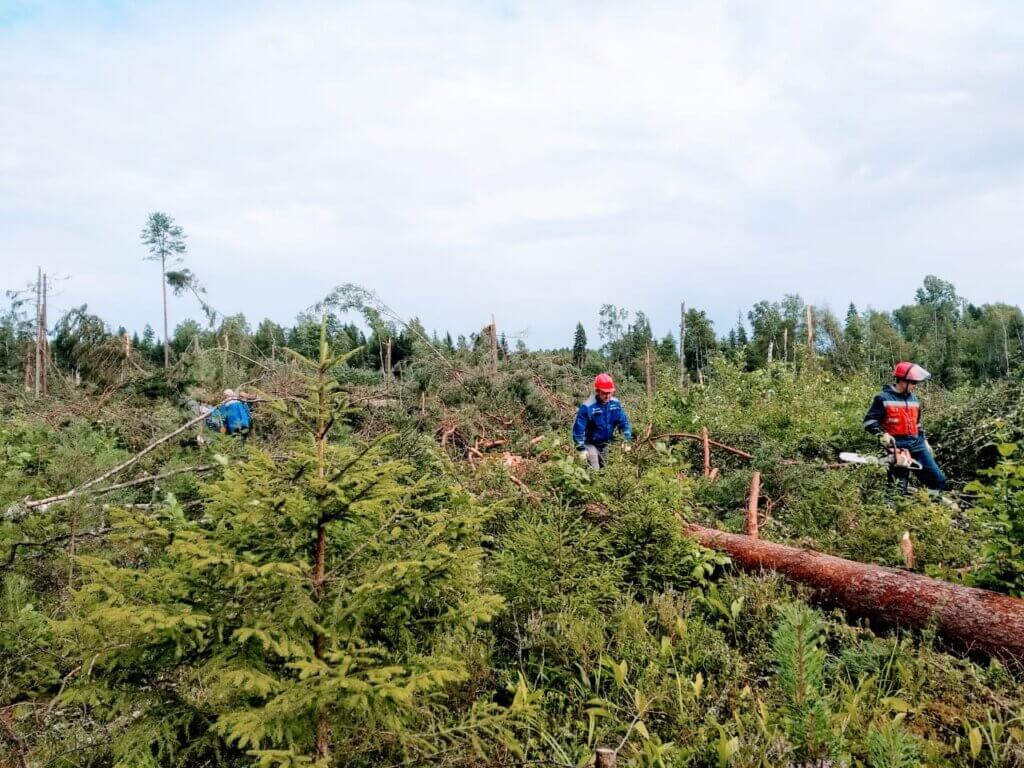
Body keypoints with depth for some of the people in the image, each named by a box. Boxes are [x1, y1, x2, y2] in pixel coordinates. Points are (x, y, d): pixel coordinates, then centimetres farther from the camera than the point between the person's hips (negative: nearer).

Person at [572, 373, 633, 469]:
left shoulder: (615, 403, -12)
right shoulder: (587, 407, -29)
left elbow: (624, 422, -1)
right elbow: (578, 429, -24)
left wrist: (627, 441, -4)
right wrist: (581, 449, -23)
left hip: (605, 444, 6)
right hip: (590, 444, -6)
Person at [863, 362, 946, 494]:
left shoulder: (914, 399, 15)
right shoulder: (883, 398, -6)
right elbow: (869, 421, -9)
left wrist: (924, 441, 24)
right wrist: (882, 434, -23)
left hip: (916, 444, 7)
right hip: (897, 445, -6)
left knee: (938, 479, 4)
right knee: (899, 487, -4)